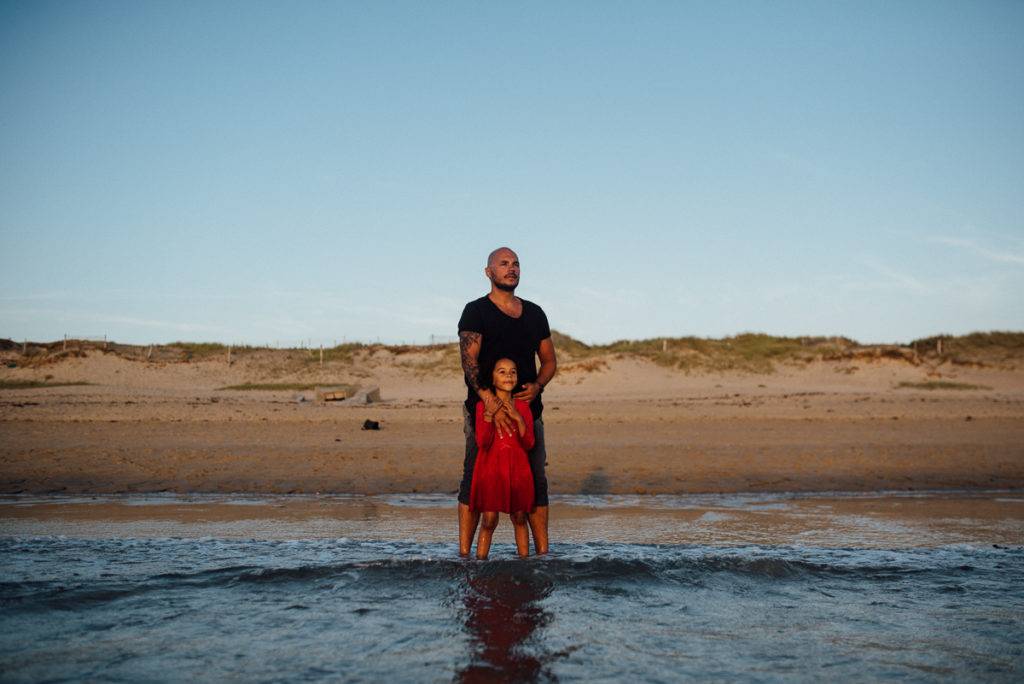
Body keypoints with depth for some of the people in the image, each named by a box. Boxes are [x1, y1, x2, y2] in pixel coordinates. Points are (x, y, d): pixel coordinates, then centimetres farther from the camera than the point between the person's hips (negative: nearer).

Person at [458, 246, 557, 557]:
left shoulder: (535, 313, 16)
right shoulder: (476, 311, 0)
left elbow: (549, 361, 20)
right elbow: (469, 362, -11)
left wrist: (536, 386, -3)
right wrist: (493, 405, -23)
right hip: (485, 410, -4)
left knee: (536, 481, 4)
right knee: (474, 480, -3)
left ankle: (542, 552, 10)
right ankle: (464, 553, 0)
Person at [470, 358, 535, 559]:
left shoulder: (522, 407, 3)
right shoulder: (483, 406, -3)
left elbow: (529, 444, -3)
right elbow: (482, 444, -10)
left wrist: (518, 418, -16)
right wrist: (488, 419, -24)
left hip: (517, 470, 2)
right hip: (490, 469, -2)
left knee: (519, 519, 9)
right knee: (489, 521, -4)